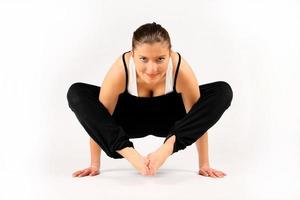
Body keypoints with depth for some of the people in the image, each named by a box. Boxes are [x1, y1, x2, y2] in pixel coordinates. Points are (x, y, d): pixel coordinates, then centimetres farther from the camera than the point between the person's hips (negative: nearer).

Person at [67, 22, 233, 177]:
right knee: (76, 93, -26)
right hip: (130, 119, 0)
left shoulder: (181, 69, -34)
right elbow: (98, 120, -22)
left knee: (223, 91, -25)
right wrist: (94, 165, -17)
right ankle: (128, 152, -30)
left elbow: (198, 118, -20)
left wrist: (204, 165, -18)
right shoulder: (120, 71, -35)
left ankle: (168, 146, -30)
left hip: (169, 120, 0)